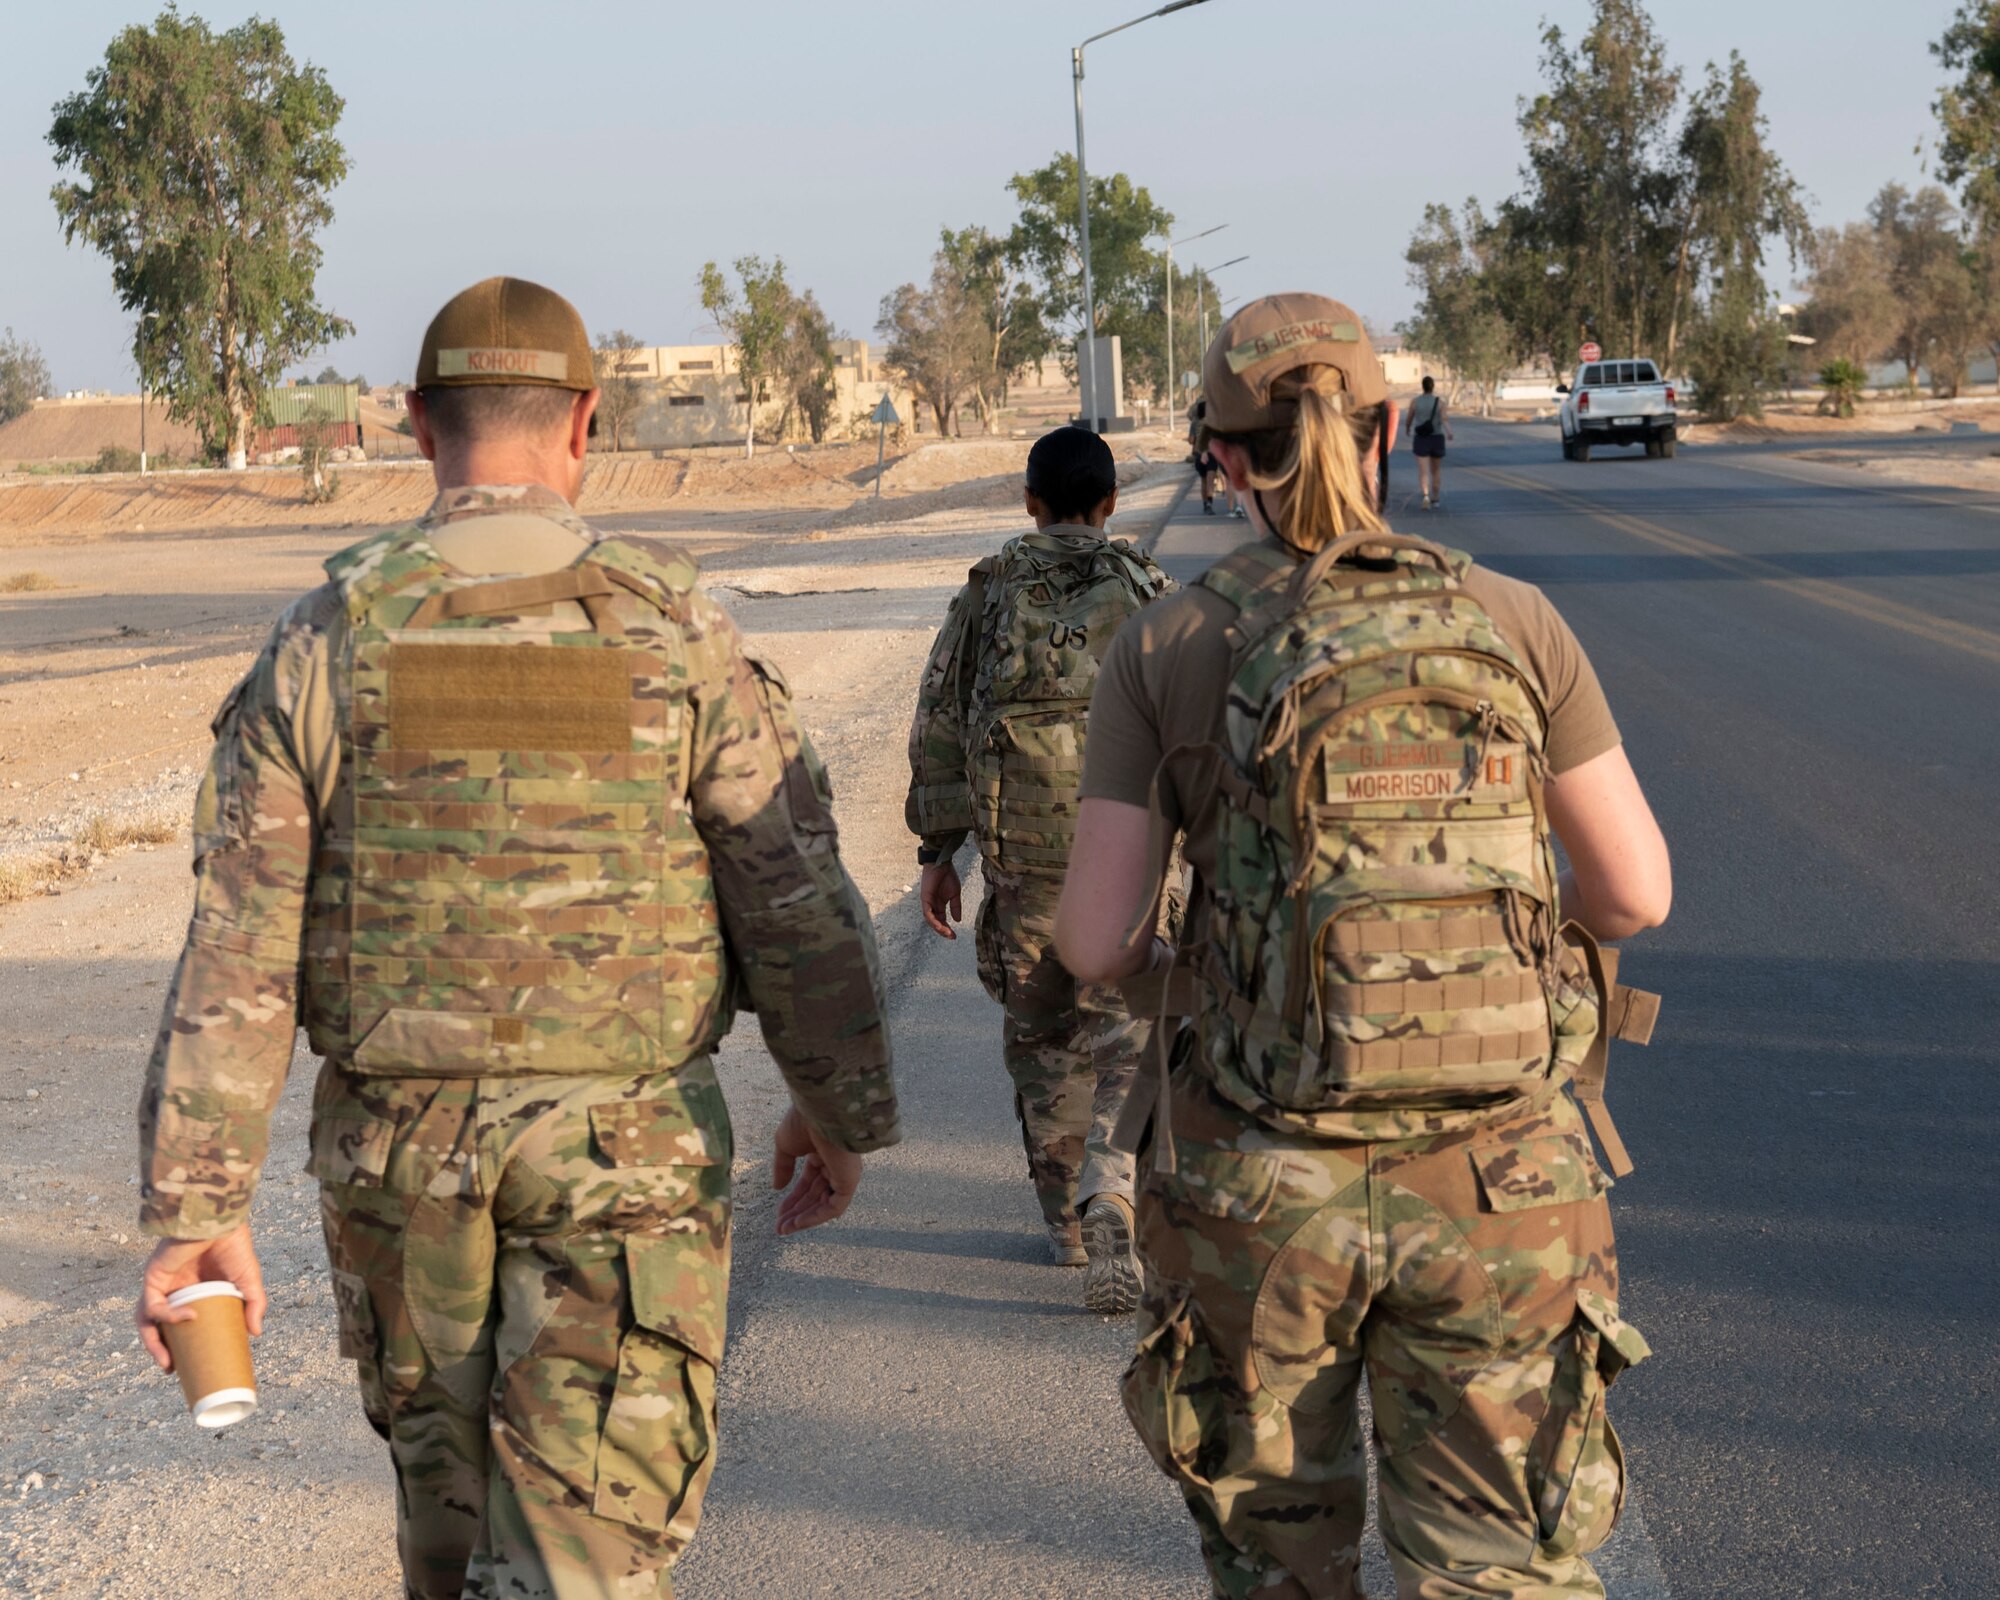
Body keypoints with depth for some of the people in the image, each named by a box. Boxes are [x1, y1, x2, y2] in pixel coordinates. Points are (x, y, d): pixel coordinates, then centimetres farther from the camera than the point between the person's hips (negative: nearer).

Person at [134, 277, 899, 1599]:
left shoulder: (327, 643, -6)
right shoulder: (675, 631, -10)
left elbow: (237, 954, -8)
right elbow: (799, 905, -6)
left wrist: (198, 1210, -4)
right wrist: (840, 1112, 9)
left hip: (400, 1148, 3)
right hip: (623, 1148, -2)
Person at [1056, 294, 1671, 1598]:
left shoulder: (1163, 650, -4)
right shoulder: (1512, 621, -2)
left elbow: (1095, 940, -5)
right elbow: (1637, 890, 2)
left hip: (1267, 1181, 1)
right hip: (1495, 1181, 0)